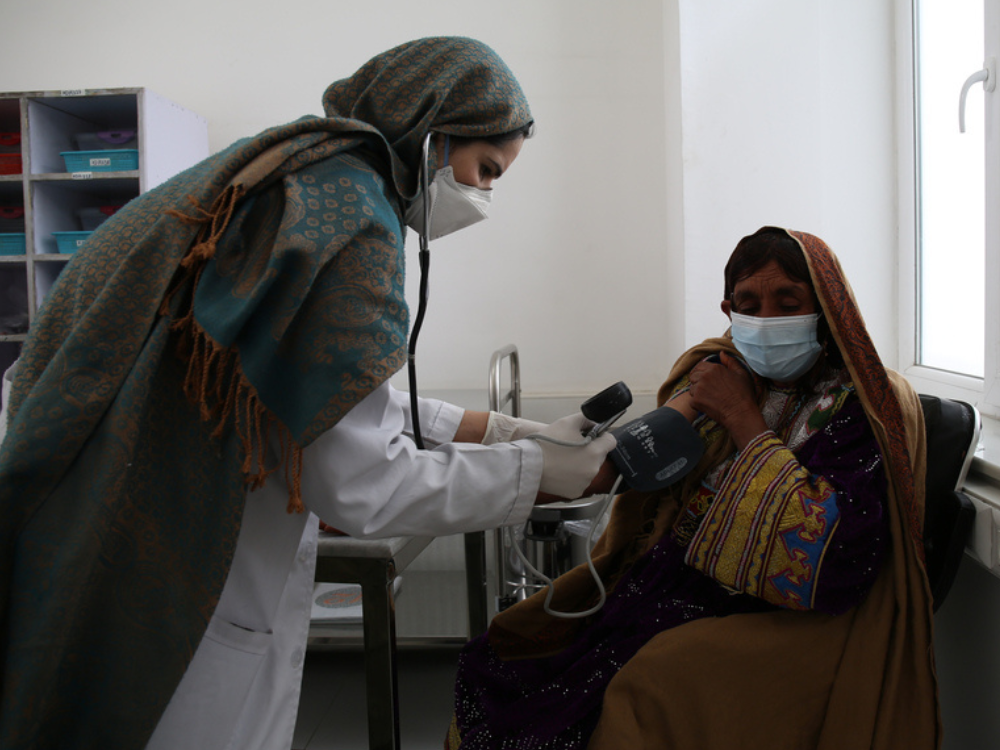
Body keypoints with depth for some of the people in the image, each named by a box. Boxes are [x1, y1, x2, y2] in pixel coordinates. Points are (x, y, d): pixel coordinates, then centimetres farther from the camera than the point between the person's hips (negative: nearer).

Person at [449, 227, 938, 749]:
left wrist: (745, 422, -17)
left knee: (649, 692, -32)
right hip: (670, 584, 6)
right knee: (502, 652, -7)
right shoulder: (718, 372, 9)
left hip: (781, 624, -5)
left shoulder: (870, 405, -6)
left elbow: (831, 560, -21)